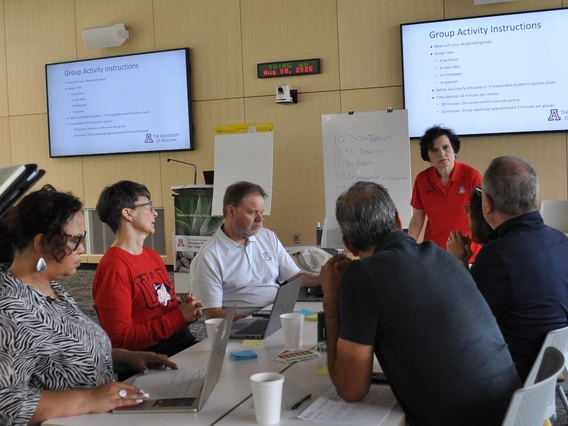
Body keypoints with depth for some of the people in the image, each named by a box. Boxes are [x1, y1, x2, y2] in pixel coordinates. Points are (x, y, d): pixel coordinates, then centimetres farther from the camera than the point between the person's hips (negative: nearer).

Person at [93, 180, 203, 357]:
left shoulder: (153, 256, 11)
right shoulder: (112, 268, -15)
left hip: (185, 344, 8)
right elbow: (120, 339, -18)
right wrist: (179, 317, -18)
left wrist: (185, 309, -1)